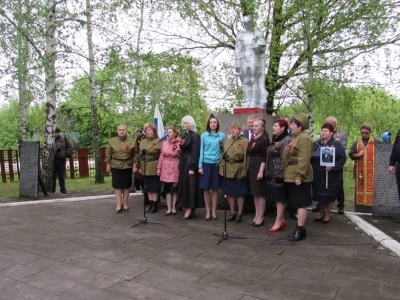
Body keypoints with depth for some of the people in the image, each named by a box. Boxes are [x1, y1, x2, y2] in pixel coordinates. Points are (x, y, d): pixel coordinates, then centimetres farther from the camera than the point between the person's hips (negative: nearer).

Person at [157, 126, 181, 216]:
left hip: (175, 168, -4)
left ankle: (174, 208, 17)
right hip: (165, 168, 4)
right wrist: (159, 168, 6)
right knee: (167, 189, 5)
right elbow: (161, 156, 9)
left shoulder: (179, 143, -4)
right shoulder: (164, 143, 9)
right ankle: (169, 208, 14)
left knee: (174, 189, 4)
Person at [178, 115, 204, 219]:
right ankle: (186, 208, 18)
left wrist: (192, 167, -21)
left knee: (190, 186, -5)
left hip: (190, 164, -9)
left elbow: (195, 153, -17)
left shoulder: (195, 136, -11)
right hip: (183, 164, 9)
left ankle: (189, 210, -1)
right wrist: (180, 164, 13)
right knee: (184, 186, 11)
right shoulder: (184, 135, 14)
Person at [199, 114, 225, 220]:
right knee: (206, 188, 2)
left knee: (215, 188, 5)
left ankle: (214, 211, 15)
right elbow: (201, 150, 3)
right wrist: (200, 166, -2)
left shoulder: (222, 135, 6)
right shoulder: (204, 135, 4)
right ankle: (208, 211, 13)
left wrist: (222, 146, -11)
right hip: (206, 163, 0)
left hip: (217, 164, 1)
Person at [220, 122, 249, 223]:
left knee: (240, 193, 4)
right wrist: (221, 168, 2)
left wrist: (244, 170, -15)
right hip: (227, 171, 5)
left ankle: (239, 213, 16)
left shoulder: (245, 141, -5)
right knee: (230, 192, 10)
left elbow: (246, 157, -10)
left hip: (239, 171, -5)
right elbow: (223, 155, 9)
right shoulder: (227, 141, 11)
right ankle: (232, 213, 22)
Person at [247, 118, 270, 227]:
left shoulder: (264, 139, -10)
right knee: (255, 193, 12)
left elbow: (265, 157, -15)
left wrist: (261, 171, -21)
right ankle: (256, 216, 20)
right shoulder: (252, 139, 14)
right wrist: (249, 167, 12)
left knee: (260, 193, -2)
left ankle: (261, 217, 6)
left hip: (259, 169, -8)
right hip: (252, 168, 8)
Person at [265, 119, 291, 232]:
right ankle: (282, 220, 21)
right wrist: (268, 172, 17)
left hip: (279, 174, -9)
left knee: (280, 198, -2)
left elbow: (284, 159, -18)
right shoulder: (275, 140, 16)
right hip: (272, 174, 9)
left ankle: (278, 222, 4)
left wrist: (279, 174, -19)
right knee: (277, 198, 12)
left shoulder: (286, 140, -12)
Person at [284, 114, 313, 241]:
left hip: (298, 176, -10)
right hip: (291, 176, 10)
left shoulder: (304, 138, -14)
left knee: (301, 204, -4)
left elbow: (304, 159, -21)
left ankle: (300, 230, 2)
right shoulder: (295, 138, 18)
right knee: (297, 203, 13)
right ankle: (300, 228, 21)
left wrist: (299, 176, -24)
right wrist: (288, 174, 19)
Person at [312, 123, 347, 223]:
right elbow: (311, 157, 14)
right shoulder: (316, 144, 9)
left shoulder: (337, 144, -4)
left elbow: (342, 158, -10)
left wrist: (333, 167, -23)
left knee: (329, 195, 6)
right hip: (318, 175, 4)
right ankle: (321, 213, 28)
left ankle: (327, 215, 20)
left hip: (331, 175, -4)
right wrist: (312, 169, 0)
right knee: (320, 194, 12)